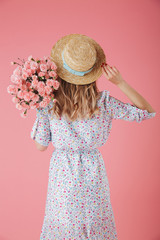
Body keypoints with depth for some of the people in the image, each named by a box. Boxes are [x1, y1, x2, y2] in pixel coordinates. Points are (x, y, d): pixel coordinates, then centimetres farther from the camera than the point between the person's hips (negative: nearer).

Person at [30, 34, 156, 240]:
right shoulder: (103, 102, -18)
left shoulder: (48, 104, -18)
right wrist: (120, 83, -18)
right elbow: (146, 111, -8)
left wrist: (40, 108, -4)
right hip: (93, 173, 0)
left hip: (62, 174, 0)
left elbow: (41, 146, -8)